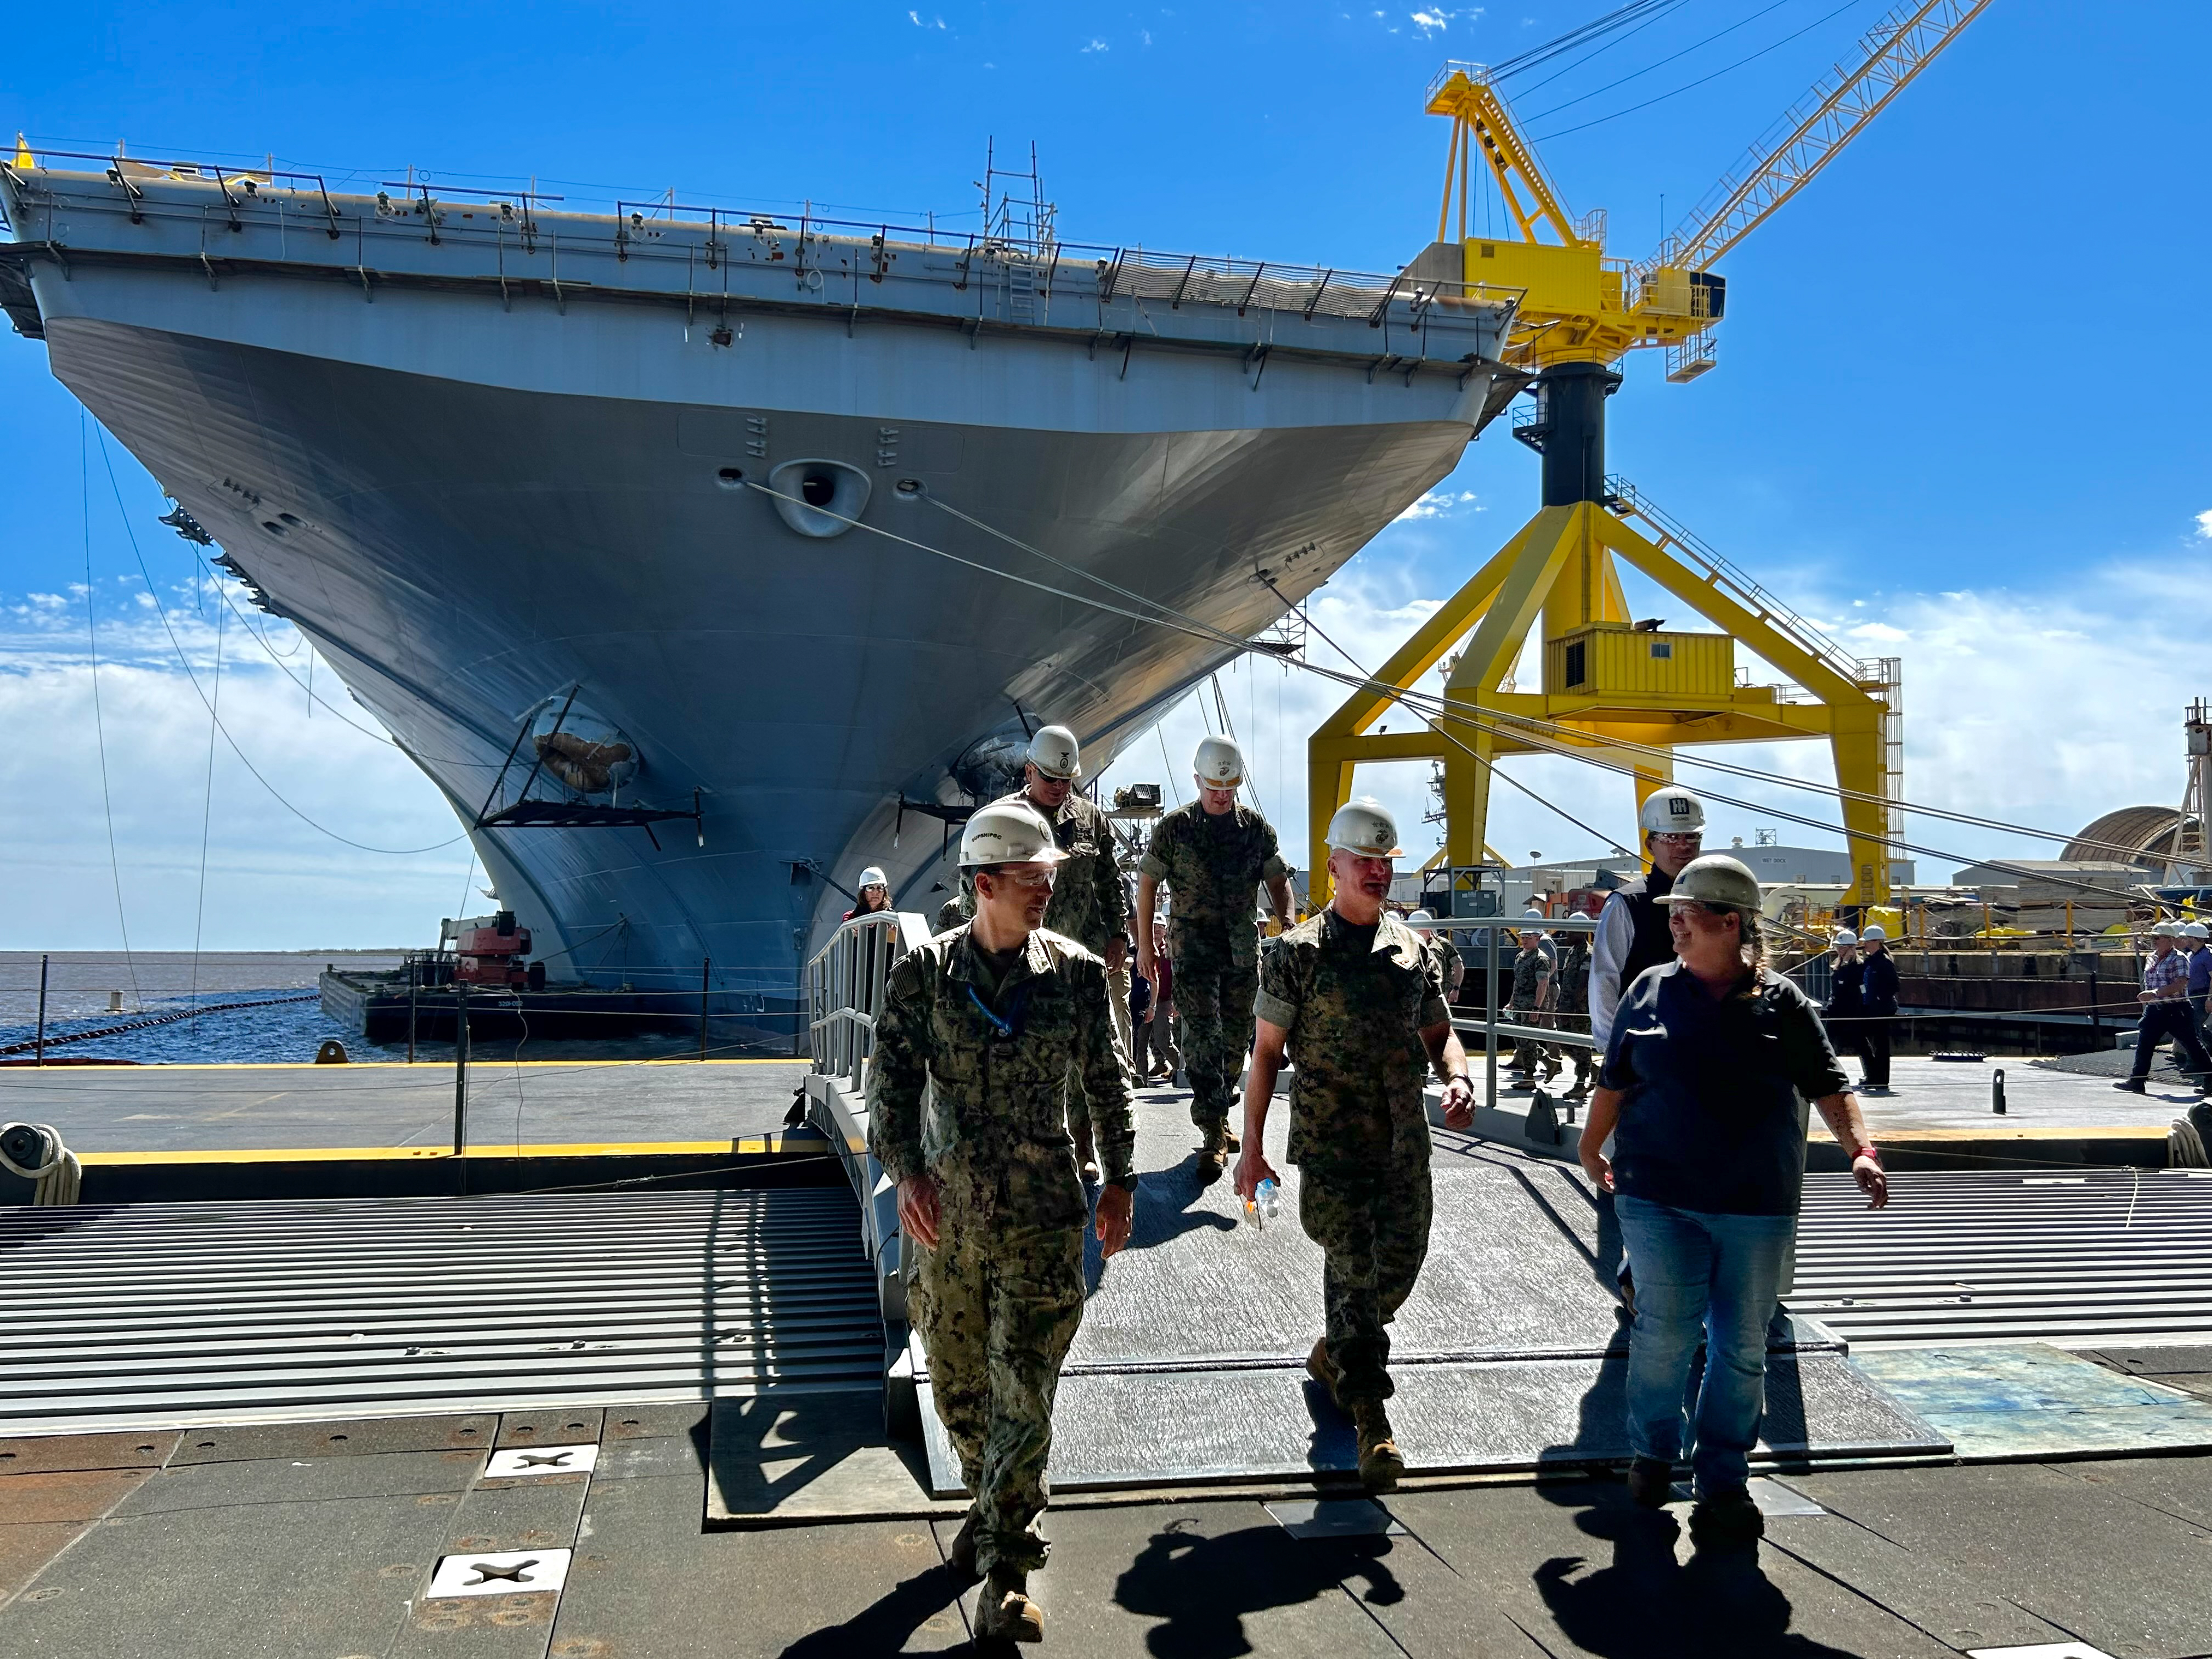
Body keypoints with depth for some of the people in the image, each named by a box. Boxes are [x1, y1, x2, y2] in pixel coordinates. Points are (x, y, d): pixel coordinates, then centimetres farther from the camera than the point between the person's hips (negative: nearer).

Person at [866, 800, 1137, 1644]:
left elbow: (1107, 1082, 6)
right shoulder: (924, 971, -2)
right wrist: (905, 1170, -17)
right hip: (944, 1210, 2)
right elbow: (891, 1077, -5)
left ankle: (1005, 1574, 5)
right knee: (957, 1380, 16)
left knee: (1022, 1389, -4)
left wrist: (1119, 1179, 4)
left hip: (1041, 1215, -1)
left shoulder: (1076, 971, 0)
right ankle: (990, 1499, 41)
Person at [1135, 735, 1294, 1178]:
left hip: (1243, 948, 4)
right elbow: (1147, 882, 3)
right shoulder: (1174, 827, -2)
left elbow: (1278, 880, 11)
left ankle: (1218, 1116, 28)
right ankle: (1213, 1135, -10)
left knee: (1236, 1039, 11)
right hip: (1192, 947, -4)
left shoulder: (1256, 827, 6)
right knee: (1202, 1038, -11)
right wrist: (1145, 941, 1)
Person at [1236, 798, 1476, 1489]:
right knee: (1352, 1271, -3)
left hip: (1405, 1142, 5)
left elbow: (1438, 1031, 19)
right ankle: (1373, 1425, 6)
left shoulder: (1413, 950, 10)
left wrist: (1458, 1077, -5)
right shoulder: (1299, 953, -3)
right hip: (1329, 1144, -4)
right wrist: (1252, 1148, -3)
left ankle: (1332, 1355, 37)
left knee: (1398, 1269, 10)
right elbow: (1266, 1051, -1)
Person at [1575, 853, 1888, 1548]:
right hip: (1659, 1197, 0)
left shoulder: (1781, 1003, 1)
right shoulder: (1650, 990, 3)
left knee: (1742, 1346, 7)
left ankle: (1723, 1483, 21)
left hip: (1757, 1204, 1)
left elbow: (1828, 1087, -1)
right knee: (1666, 1329, -5)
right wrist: (1592, 1148, 18)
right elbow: (1613, 1081, 12)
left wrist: (1860, 1151, -16)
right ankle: (1652, 1452, 20)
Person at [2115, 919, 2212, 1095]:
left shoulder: (2178, 959, -11)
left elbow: (2181, 984, -22)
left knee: (2192, 1045, 2)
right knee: (2144, 1044, 2)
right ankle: (2136, 1081, 3)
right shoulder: (2151, 958, 13)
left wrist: (2156, 993, -28)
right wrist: (2146, 996, 15)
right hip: (2155, 1009, 7)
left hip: (2177, 1010, -7)